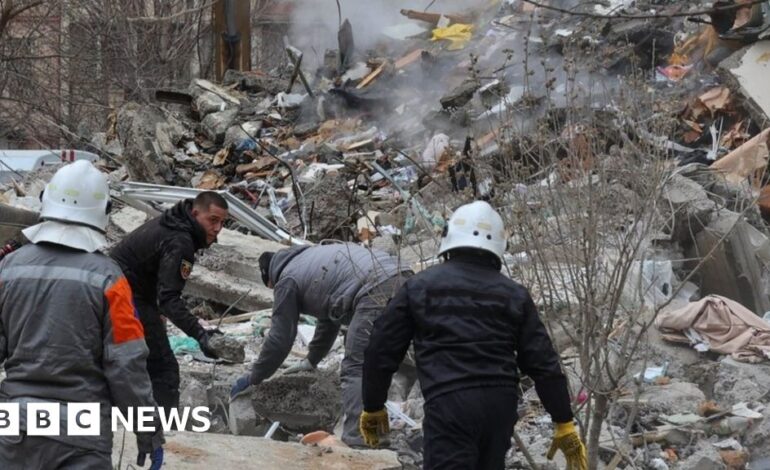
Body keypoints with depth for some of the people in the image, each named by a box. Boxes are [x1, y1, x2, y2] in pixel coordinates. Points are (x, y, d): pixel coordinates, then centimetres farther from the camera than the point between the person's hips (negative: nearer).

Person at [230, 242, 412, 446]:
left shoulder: (287, 281, 11)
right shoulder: (311, 257, 37)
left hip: (375, 291, -9)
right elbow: (330, 313, 47)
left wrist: (252, 379, 24)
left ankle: (355, 441, -19)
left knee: (355, 369, -9)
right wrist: (312, 360, 55)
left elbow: (280, 338, 12)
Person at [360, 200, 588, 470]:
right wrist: (564, 423, 15)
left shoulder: (419, 287, 7)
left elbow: (382, 350, 9)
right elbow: (543, 363, 9)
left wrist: (373, 407, 22)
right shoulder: (514, 294, 13)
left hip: (448, 404, -4)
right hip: (501, 404, 4)